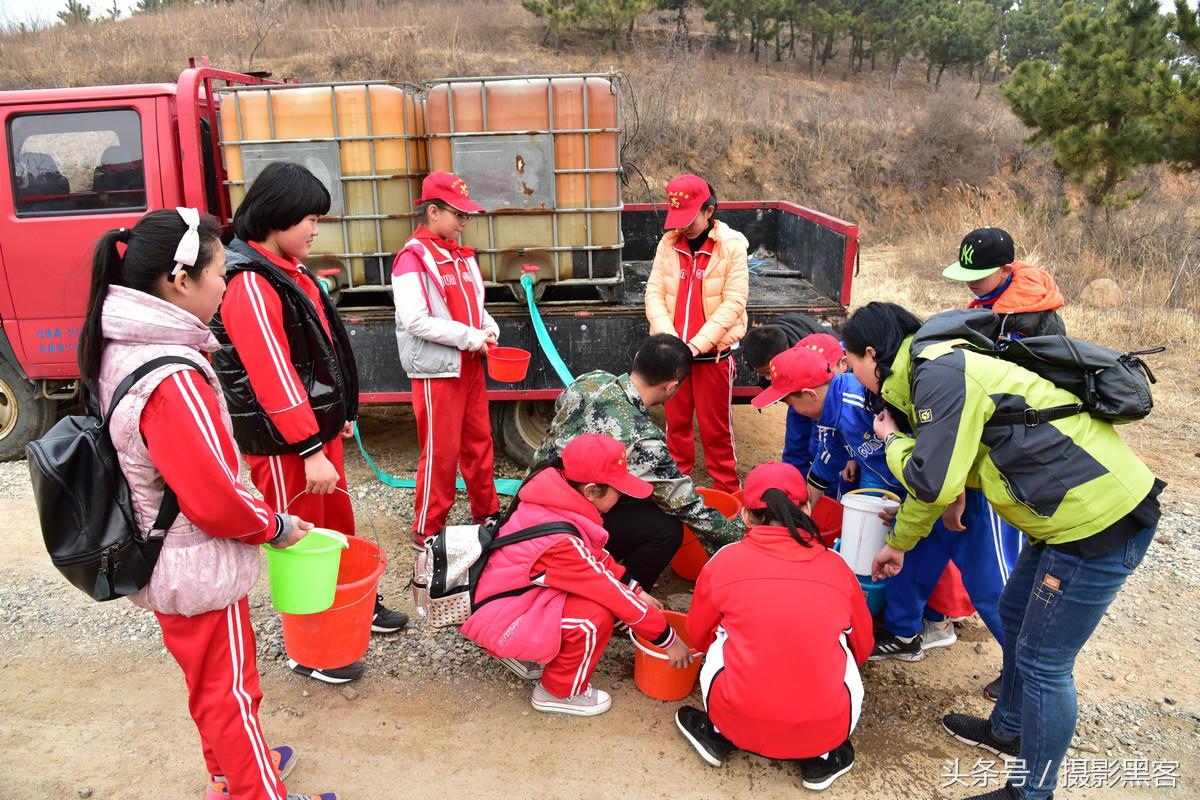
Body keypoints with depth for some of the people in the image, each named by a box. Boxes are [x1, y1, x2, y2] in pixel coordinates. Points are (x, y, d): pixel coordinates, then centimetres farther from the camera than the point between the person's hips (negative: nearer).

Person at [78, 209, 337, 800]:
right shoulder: (172, 379, -31)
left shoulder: (122, 350, -1)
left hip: (167, 562, 9)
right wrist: (275, 527, -11)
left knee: (211, 682, 27)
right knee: (229, 690, 10)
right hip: (200, 568, -9)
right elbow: (213, 498, -29)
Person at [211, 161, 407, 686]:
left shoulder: (288, 269, 10)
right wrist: (311, 450, -25)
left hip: (317, 424, 9)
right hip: (282, 443, -9)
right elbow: (272, 376, -25)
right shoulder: (249, 285, -21)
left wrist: (340, 413, 21)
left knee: (337, 524, 22)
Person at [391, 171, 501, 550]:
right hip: (437, 368, -7)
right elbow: (415, 321, -21)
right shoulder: (413, 257, -13)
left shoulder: (460, 255, 11)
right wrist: (471, 338, -18)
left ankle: (487, 513, 30)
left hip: (469, 364, 8)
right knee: (441, 451, 0)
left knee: (479, 442, 15)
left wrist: (489, 329, -1)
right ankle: (427, 532, 14)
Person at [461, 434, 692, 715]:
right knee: (596, 616, -23)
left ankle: (523, 652, 17)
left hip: (511, 593, 9)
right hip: (496, 623, -9)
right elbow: (615, 596, -23)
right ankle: (560, 693, 3)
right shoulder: (561, 540, -31)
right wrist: (669, 640, -12)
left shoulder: (553, 498, -8)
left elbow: (598, 556, 6)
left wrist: (636, 592, 3)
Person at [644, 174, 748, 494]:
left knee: (716, 428, 6)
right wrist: (669, 338, -14)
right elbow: (654, 294, 1)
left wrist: (698, 343, -18)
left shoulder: (732, 245, -6)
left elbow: (734, 301, -12)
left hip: (714, 353, -3)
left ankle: (727, 491, 21)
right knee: (676, 423, 13)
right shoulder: (668, 244, 4)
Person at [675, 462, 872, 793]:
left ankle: (718, 735, 22)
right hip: (824, 731, 1)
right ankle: (822, 757, 18)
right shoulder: (836, 566, 6)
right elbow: (862, 648, 21)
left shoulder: (725, 560, 3)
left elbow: (698, 634, 20)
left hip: (739, 721, 0)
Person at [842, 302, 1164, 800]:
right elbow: (933, 478, 24)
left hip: (1099, 519, -10)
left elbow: (934, 483, -22)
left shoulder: (939, 374, -19)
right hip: (1086, 504, 10)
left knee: (1043, 663, 2)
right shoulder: (941, 368, 14)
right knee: (1015, 614, 25)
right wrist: (898, 544, 33)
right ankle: (1009, 729, 46)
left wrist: (892, 440, -2)